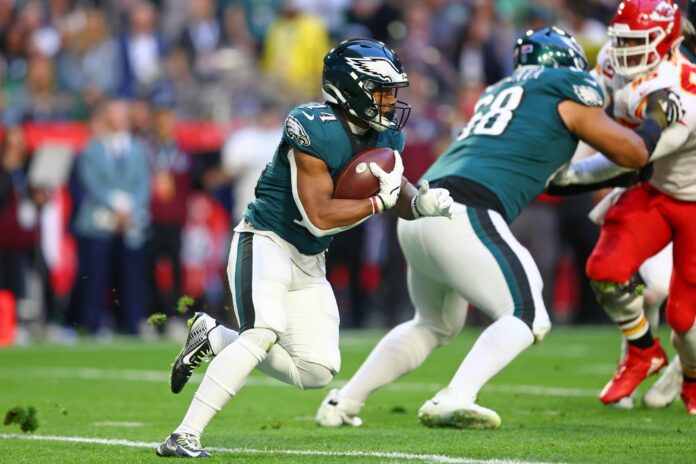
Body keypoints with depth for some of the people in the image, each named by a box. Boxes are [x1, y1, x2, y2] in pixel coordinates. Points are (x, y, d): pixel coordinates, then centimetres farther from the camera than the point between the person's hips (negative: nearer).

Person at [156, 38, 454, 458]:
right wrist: (380, 201, -21)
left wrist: (423, 203, -10)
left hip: (309, 263, 8)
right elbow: (318, 217, -27)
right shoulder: (315, 130, -24)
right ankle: (184, 438, -27)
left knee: (317, 371, 5)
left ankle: (214, 339, 21)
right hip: (266, 242, -8)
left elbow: (400, 197, 13)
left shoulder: (385, 135, 1)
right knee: (264, 332, -29)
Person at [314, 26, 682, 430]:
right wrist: (657, 118, 31)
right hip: (463, 216, -8)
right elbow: (634, 154, 15)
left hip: (416, 215, 8)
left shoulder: (501, 92, 28)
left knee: (436, 324, 27)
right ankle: (454, 400, -23)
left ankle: (342, 404, 25)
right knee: (528, 317, -3)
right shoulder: (568, 94, 8)